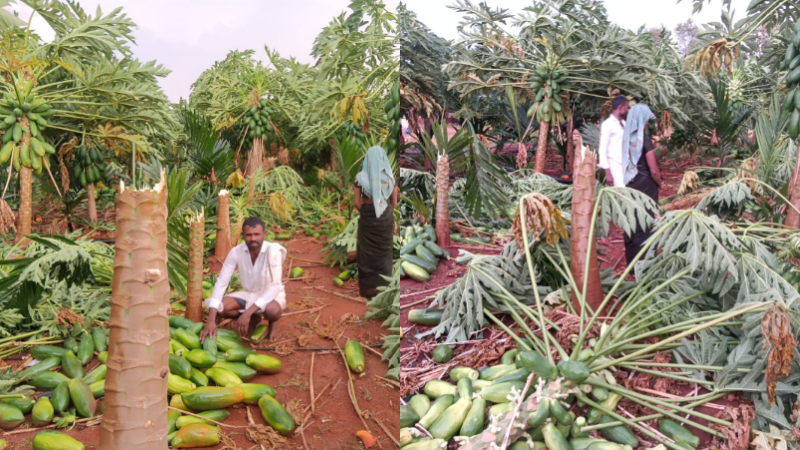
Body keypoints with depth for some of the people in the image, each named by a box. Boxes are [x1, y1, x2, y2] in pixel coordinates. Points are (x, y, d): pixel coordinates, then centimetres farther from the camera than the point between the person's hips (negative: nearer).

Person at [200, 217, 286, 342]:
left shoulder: (273, 251, -28)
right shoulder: (236, 252, -18)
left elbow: (274, 287, -33)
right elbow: (221, 283, -19)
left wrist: (247, 313, -41)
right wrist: (211, 320, -30)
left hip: (271, 295, -4)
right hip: (248, 294, 4)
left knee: (272, 310, -39)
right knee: (218, 308, -21)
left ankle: (271, 323, 1)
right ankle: (253, 319, 9)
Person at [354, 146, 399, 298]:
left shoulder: (361, 177, -7)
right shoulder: (389, 177, -4)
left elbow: (357, 203, -7)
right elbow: (394, 202, -2)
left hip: (367, 217, -1)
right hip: (386, 217, 1)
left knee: (367, 253, 9)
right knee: (384, 253, 12)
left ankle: (368, 288, 14)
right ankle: (383, 287, 19)